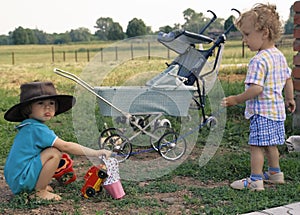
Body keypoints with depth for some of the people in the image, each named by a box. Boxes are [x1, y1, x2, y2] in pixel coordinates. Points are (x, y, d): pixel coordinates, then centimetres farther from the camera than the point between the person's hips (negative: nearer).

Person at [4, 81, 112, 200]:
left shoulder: (29, 127, 11)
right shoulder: (36, 128, -19)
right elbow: (65, 147, -24)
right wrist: (96, 153, -22)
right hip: (21, 180, -10)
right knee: (54, 153, -21)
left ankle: (38, 185, 10)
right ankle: (40, 191, -9)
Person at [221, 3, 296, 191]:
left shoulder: (259, 60, -21)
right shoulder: (280, 56, 8)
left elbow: (256, 89, -27)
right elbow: (288, 80, 17)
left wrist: (237, 100, -17)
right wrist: (290, 99, 30)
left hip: (261, 112, -9)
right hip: (277, 109, 9)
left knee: (257, 145, -3)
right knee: (270, 145, 20)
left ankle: (255, 180, 2)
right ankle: (275, 173, 32)